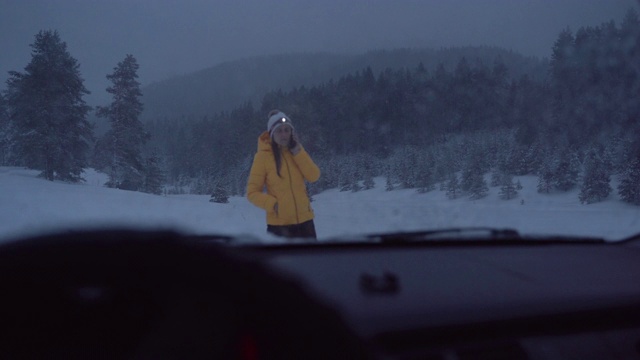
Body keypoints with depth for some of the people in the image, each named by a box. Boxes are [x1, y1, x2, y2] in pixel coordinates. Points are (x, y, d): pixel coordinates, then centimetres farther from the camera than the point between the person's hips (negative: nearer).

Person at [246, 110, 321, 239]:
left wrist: (297, 151, -11)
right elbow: (253, 192, -6)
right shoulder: (263, 156, -7)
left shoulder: (297, 151, 7)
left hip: (304, 220, 5)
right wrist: (273, 204, -21)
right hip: (279, 224, -4)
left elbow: (314, 176, -7)